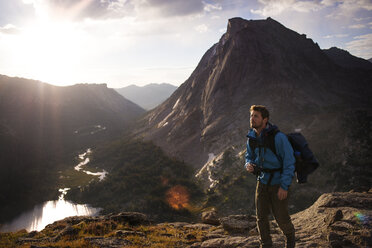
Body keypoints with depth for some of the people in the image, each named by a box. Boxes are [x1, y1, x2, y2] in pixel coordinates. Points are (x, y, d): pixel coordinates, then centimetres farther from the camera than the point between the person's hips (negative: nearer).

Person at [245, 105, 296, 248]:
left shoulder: (278, 137, -23)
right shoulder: (252, 138, -4)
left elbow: (289, 161, -20)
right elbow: (249, 156, 13)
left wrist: (284, 186, -21)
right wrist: (248, 165, -12)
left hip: (279, 183, -5)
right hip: (263, 181, 5)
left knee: (281, 216, 6)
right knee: (261, 216, 6)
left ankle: (290, 235, 39)